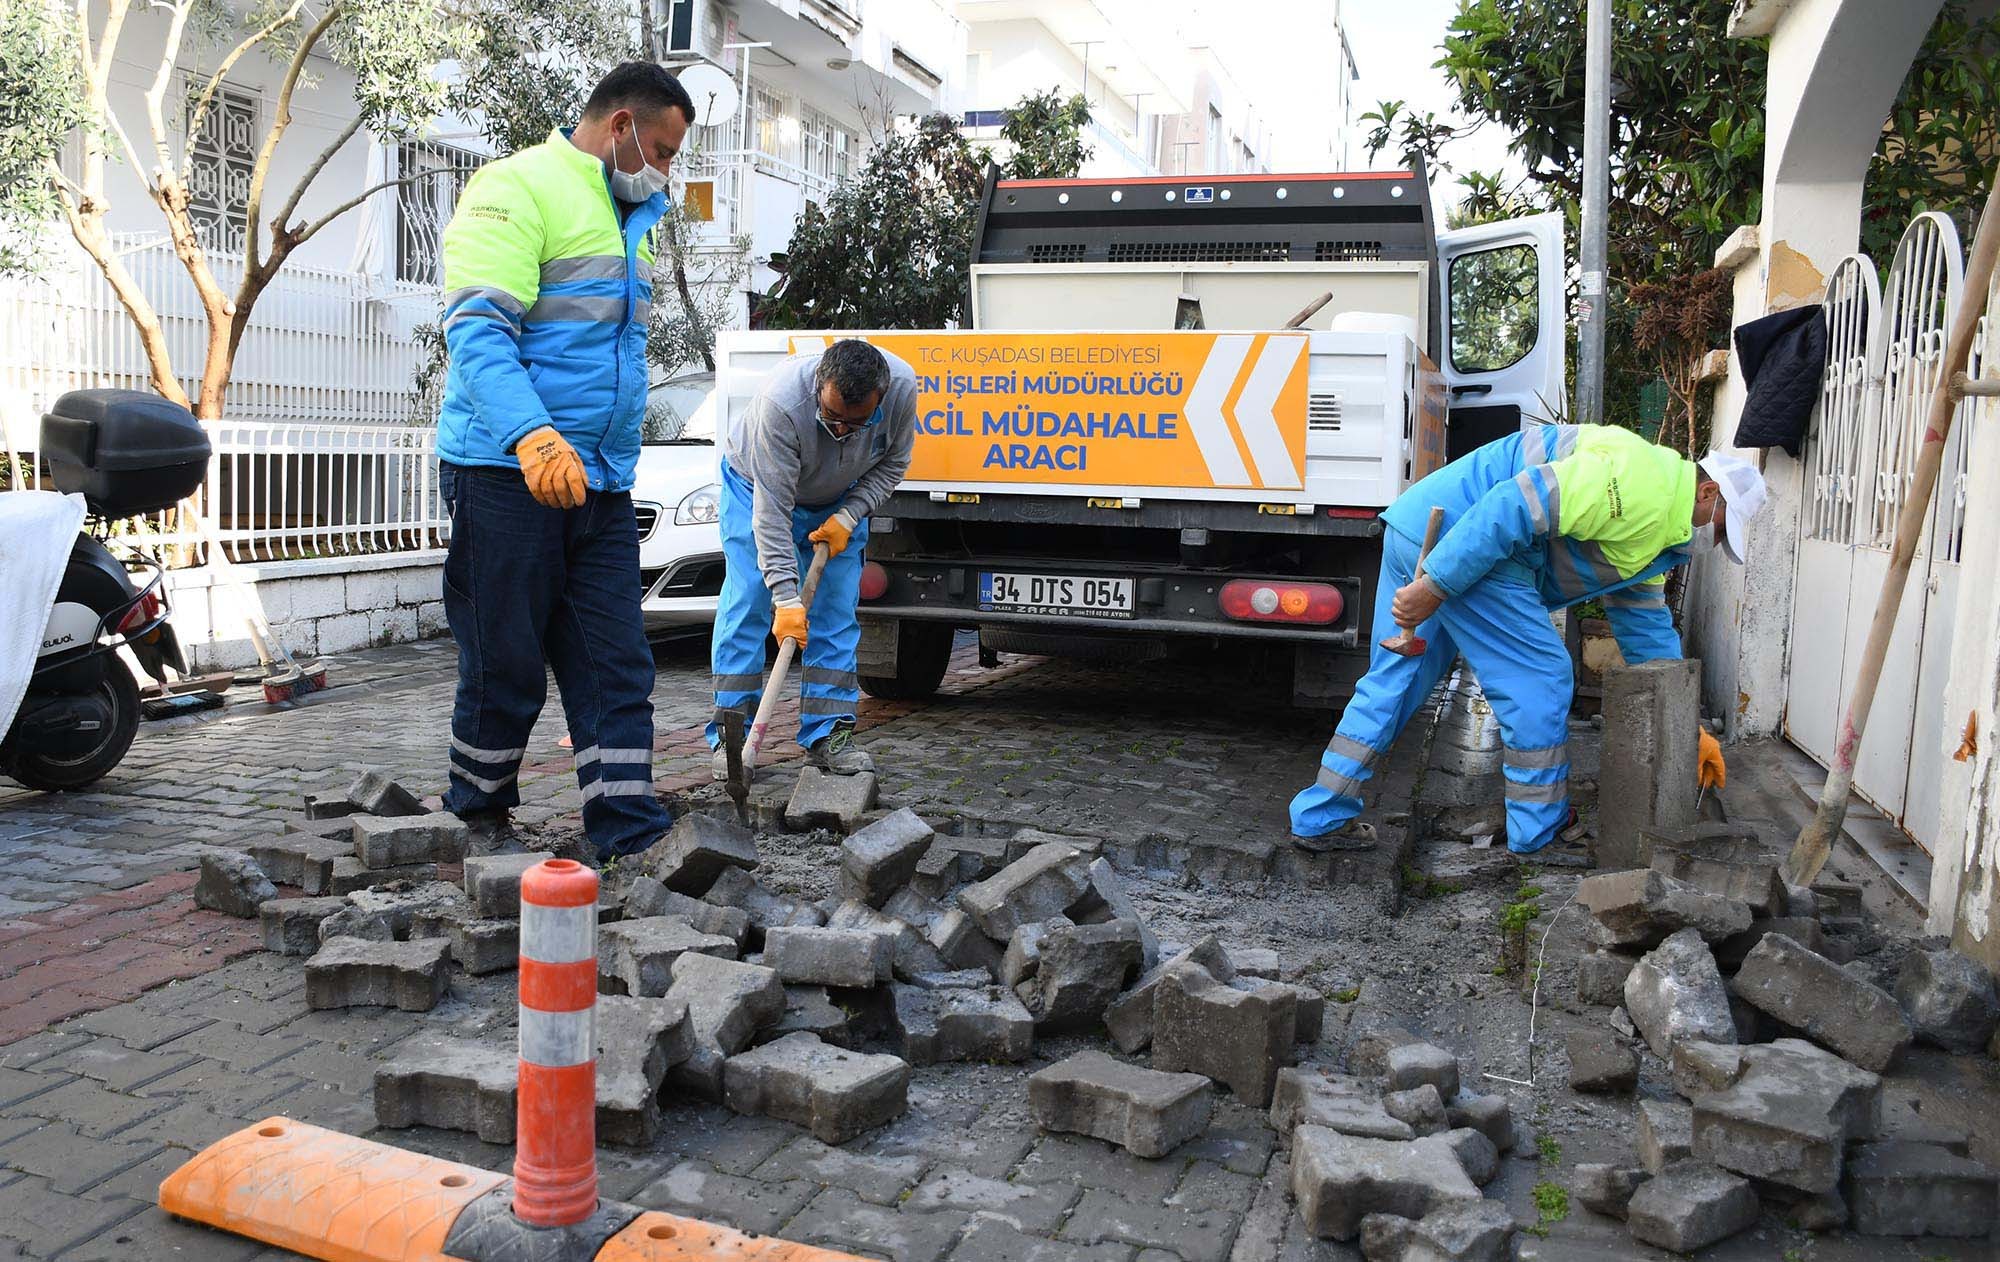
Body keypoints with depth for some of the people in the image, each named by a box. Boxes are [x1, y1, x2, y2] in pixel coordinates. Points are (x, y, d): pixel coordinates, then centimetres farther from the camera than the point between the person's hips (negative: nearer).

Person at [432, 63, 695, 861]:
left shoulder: (627, 217, 21)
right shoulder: (517, 188, -7)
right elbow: (477, 331, -19)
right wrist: (534, 436, -34)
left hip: (600, 487, 8)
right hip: (507, 474, -8)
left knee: (617, 667, 2)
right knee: (506, 667, 2)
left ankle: (628, 833, 4)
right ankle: (481, 818, 21)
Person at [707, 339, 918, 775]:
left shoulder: (902, 388, -29)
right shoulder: (781, 401, -41)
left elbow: (892, 463, -9)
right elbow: (772, 509, -38)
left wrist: (848, 517, -21)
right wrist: (785, 598, -41)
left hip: (837, 501, 4)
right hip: (756, 484, -3)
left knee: (837, 614, -2)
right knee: (746, 606, -9)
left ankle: (829, 735, 3)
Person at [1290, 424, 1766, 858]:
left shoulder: (1649, 531, 23)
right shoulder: (1641, 481, -11)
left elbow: (1647, 630, 28)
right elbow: (1515, 505, -23)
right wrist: (1436, 585, -24)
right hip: (1454, 538, -11)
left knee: (1394, 678, 15)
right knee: (1538, 679, -2)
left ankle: (1319, 819, 20)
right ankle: (1542, 835, 10)